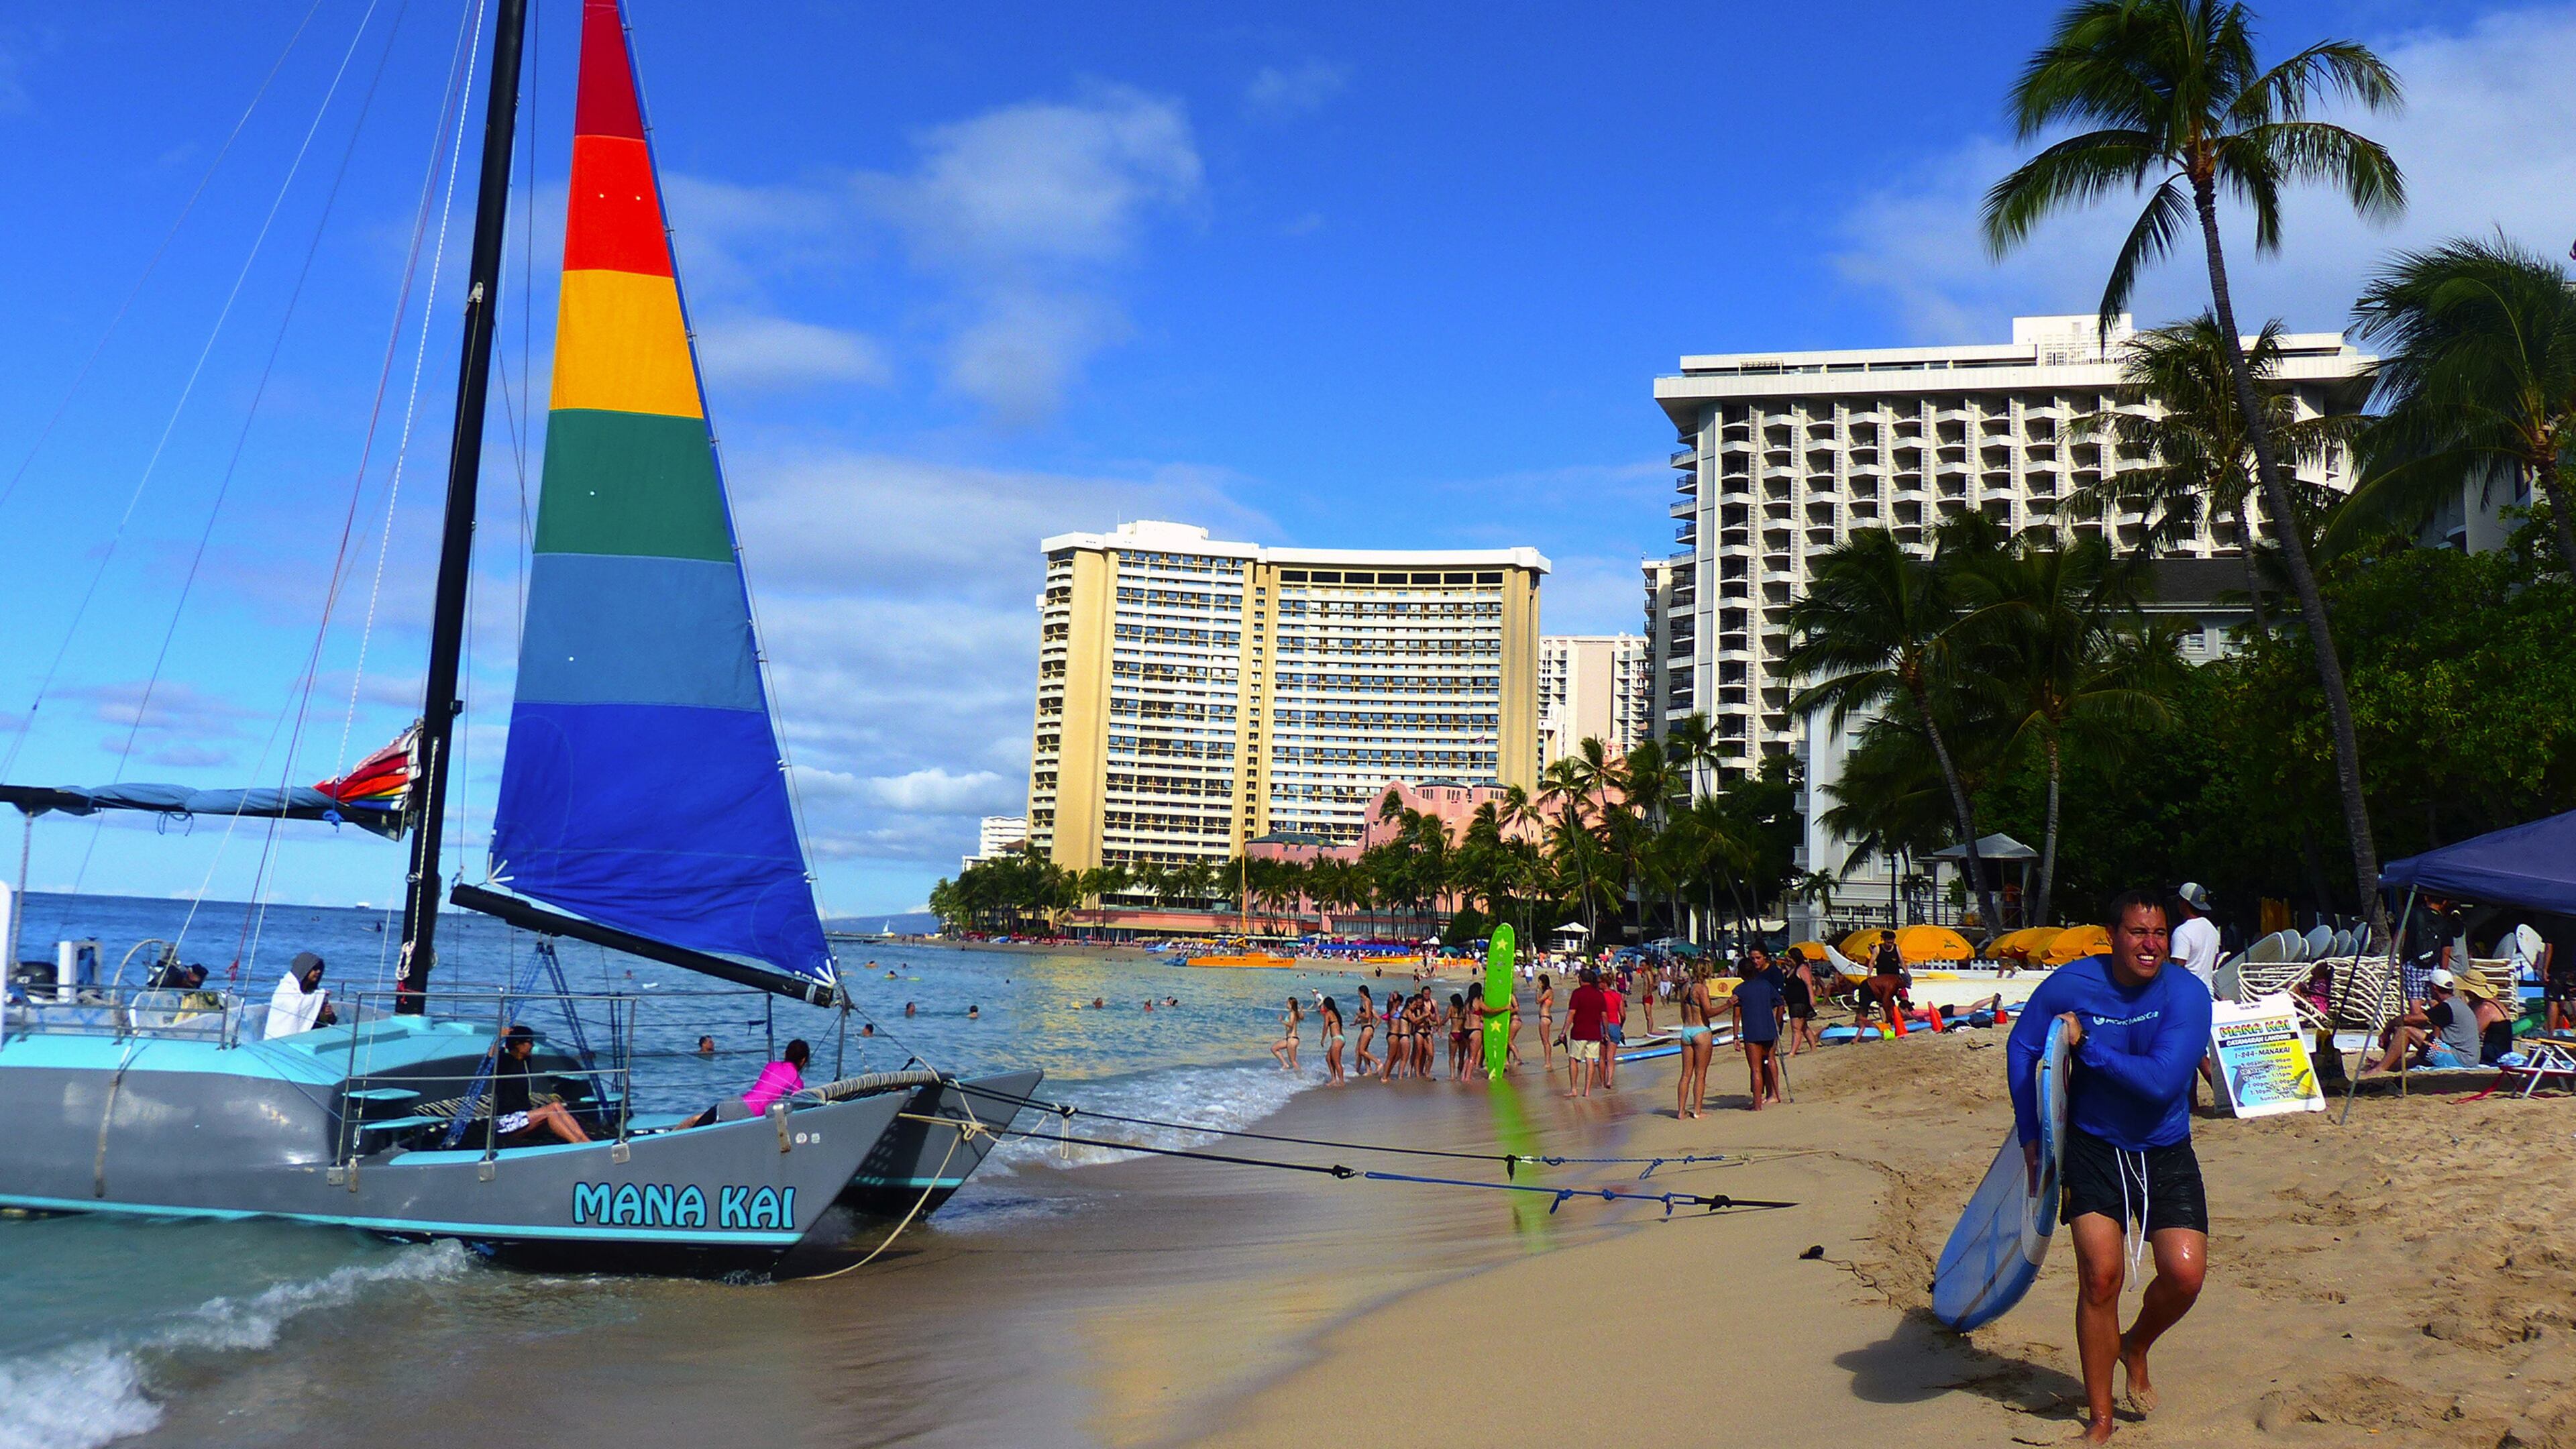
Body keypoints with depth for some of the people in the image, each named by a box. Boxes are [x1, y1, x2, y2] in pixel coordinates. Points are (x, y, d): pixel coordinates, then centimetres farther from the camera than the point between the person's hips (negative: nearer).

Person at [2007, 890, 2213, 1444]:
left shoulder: (2187, 994, -15)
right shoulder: (2070, 984, -10)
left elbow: (2161, 1082, -26)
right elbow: (2022, 1047, 5)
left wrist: (2085, 1045, -23)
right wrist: (2032, 1137, 2)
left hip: (2165, 1153, 1)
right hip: (2091, 1147, 0)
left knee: (2185, 1273, -11)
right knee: (2100, 1272, -11)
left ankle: (2136, 1347, 25)